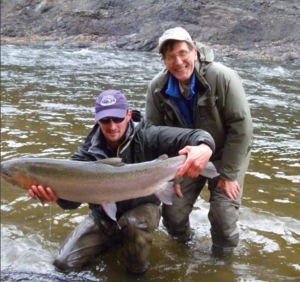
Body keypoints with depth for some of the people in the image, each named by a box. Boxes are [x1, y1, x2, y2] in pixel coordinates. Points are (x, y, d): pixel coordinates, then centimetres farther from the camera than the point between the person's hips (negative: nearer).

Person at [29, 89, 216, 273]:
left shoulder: (146, 137, -22)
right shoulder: (89, 150, -15)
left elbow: (197, 136, -30)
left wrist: (204, 149, -56)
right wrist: (56, 193, -45)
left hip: (141, 208, -3)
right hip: (103, 216, 3)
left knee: (133, 223, -38)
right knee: (64, 263, -1)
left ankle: (138, 270, -6)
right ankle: (112, 238, 24)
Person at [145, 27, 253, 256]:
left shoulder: (223, 78, -26)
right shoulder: (158, 87, -14)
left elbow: (241, 126, -22)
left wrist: (229, 174, -19)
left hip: (227, 155, -3)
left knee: (223, 214, -13)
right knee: (172, 212, 0)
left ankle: (224, 255, 19)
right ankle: (182, 240, 34)